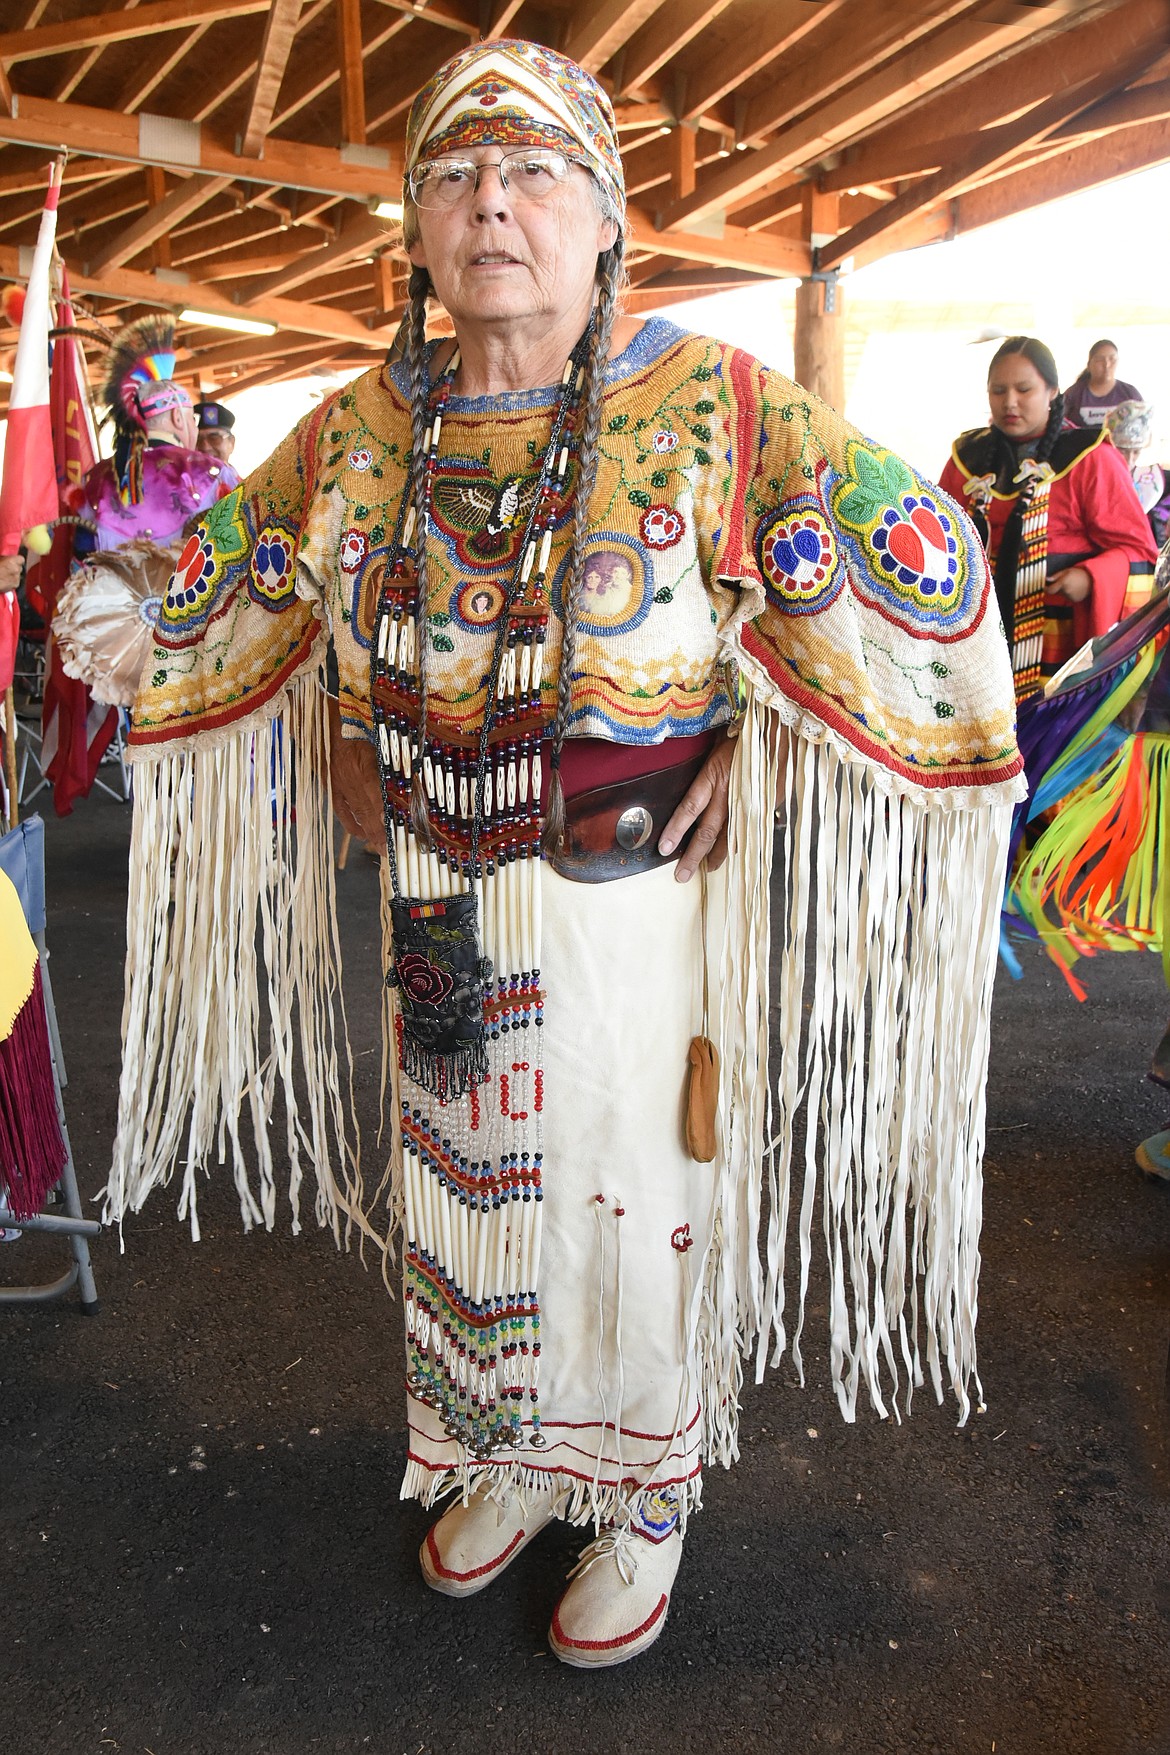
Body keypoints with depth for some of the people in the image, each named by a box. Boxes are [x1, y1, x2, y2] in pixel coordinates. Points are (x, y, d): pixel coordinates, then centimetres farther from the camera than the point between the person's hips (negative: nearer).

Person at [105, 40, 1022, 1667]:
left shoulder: (709, 403, -10)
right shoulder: (359, 433, 0)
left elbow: (926, 565, -8)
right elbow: (222, 587, 15)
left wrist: (752, 743, -13)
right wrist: (361, 797, 6)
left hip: (643, 907, -3)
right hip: (443, 911, 4)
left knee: (638, 1206, 12)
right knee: (465, 1192, 19)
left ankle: (647, 1503, 40)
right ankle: (507, 1460, 47)